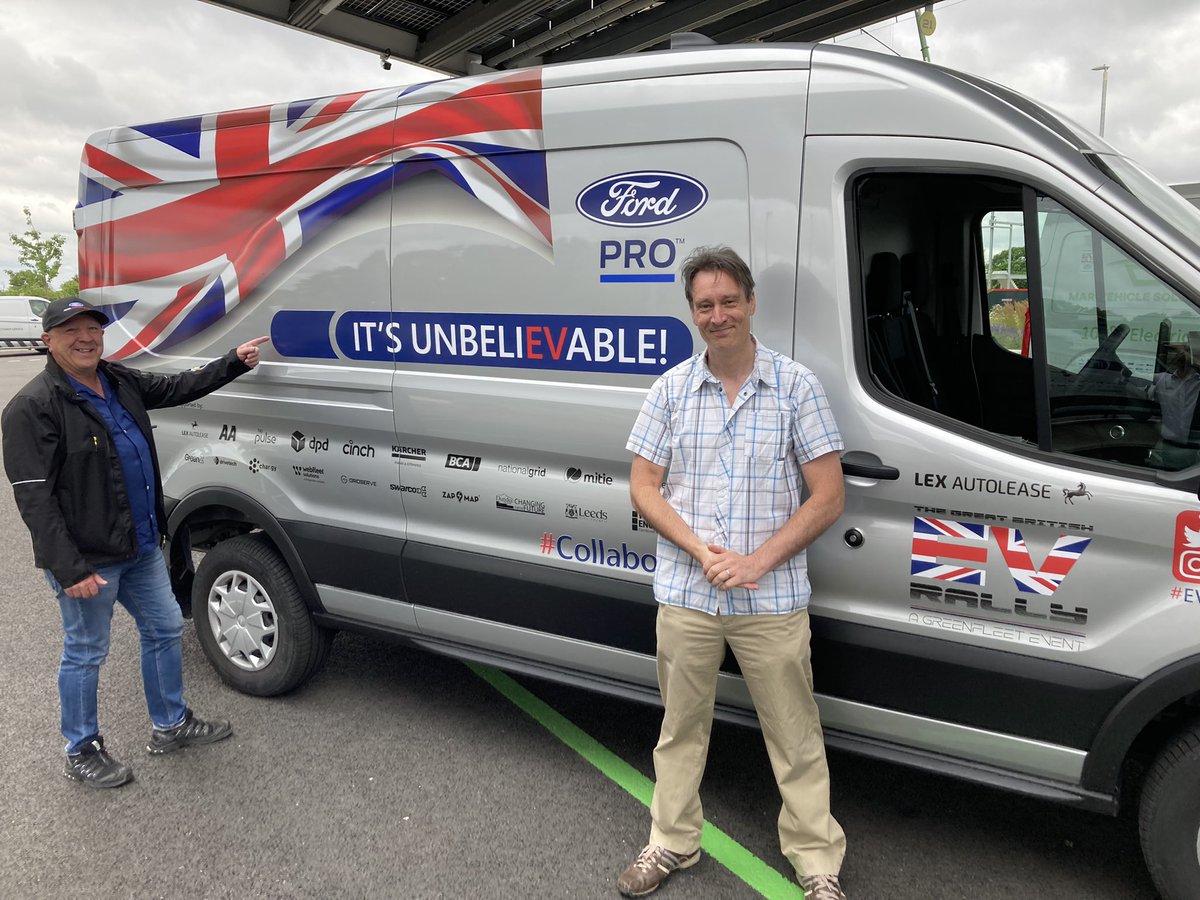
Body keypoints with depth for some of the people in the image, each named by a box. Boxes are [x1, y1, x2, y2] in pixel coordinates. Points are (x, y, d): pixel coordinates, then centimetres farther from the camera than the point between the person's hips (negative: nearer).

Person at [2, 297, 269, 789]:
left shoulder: (120, 381, 6)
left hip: (142, 547, 8)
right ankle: (82, 753, 28)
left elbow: (177, 387, 22)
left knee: (165, 629, 18)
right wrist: (69, 569, -23)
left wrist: (235, 361, 15)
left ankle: (170, 725, 36)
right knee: (85, 654, 8)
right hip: (88, 561, -8)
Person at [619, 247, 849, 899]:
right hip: (685, 596, 2)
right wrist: (704, 551, -12)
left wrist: (757, 561, -15)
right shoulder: (672, 388, 3)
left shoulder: (796, 385, -4)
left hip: (773, 599, -2)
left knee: (795, 737, 9)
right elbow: (643, 487, 2)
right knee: (681, 727, 16)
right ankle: (672, 843, 35)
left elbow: (828, 497, -5)